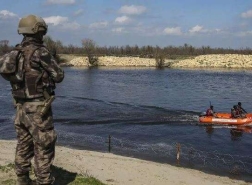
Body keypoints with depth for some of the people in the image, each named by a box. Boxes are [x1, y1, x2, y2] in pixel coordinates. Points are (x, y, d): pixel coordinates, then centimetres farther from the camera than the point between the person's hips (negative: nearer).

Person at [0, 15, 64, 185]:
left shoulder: (16, 52, 6)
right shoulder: (40, 51, -15)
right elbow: (59, 76, -10)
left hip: (21, 106, 8)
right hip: (38, 107, -7)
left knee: (23, 146, 18)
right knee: (43, 148, 0)